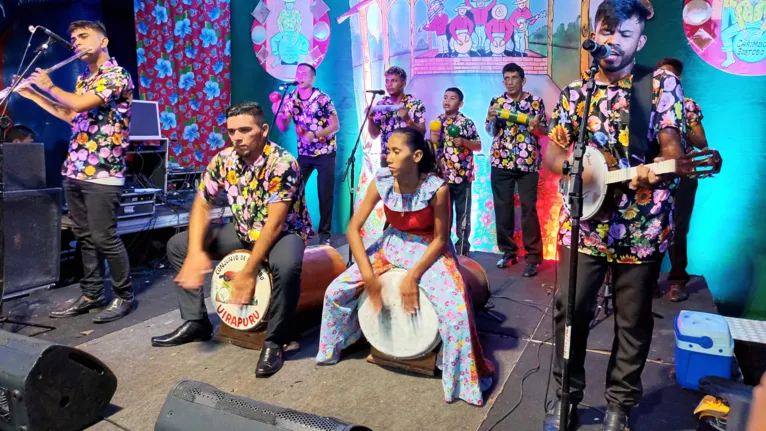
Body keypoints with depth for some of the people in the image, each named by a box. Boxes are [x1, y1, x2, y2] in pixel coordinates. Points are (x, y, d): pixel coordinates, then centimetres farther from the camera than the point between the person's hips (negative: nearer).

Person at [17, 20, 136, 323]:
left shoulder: (117, 75, -10)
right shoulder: (83, 79, 17)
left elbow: (79, 104, -20)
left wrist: (48, 86, -2)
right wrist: (32, 94, 22)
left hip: (102, 173, -8)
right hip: (74, 171, 9)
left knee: (104, 239, -5)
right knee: (84, 238, 12)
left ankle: (125, 296, 8)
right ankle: (91, 295, 22)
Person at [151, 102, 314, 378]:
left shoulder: (282, 164, -26)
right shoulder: (224, 160, -7)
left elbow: (275, 224, -29)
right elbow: (201, 204, -3)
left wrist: (249, 272, -30)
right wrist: (196, 252, -18)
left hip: (285, 232, -6)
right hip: (244, 232, 7)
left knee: (286, 265, -41)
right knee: (178, 245, 1)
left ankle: (274, 342, -18)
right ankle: (195, 322, 10)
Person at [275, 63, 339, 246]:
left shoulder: (322, 98, -11)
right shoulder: (291, 98, 1)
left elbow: (335, 126, -12)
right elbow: (283, 128, 0)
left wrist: (315, 135, -25)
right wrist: (278, 113, -19)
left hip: (325, 153, -4)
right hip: (304, 154, 4)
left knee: (325, 194, -1)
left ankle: (324, 232, 9)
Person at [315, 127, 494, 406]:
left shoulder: (437, 188, -25)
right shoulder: (381, 182, -17)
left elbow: (441, 238, -14)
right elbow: (353, 229, -12)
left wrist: (412, 277, -21)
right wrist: (369, 277, -18)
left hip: (429, 250, -3)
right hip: (391, 246, 4)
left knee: (455, 310, -26)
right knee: (336, 291, -7)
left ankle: (463, 379, 1)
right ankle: (333, 347, 24)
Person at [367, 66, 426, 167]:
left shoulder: (416, 104, -2)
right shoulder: (380, 105, 6)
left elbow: (422, 132, -8)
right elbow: (374, 135, 6)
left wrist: (407, 120, -22)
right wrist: (370, 119, -11)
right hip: (386, 158, 2)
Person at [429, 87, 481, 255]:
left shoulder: (467, 123, -4)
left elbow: (478, 146, -1)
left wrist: (464, 142, -16)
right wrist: (432, 141, -4)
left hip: (462, 175, -4)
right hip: (442, 176, 4)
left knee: (463, 213, 4)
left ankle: (462, 248, 13)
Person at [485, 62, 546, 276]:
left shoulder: (535, 102, 4)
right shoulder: (496, 102, 9)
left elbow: (544, 131, 6)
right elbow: (490, 131, 11)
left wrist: (536, 126, -15)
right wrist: (492, 118, -9)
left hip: (527, 162, -2)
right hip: (500, 162, 2)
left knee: (529, 208, -4)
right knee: (502, 208, 4)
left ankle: (533, 257, 1)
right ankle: (508, 252, 16)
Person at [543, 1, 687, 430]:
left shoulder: (662, 84, -2)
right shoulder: (574, 92, 5)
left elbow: (671, 141, -12)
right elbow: (551, 153, 6)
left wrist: (658, 168, -35)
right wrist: (573, 164, -17)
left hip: (642, 226, -1)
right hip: (583, 222, 2)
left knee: (633, 321, 10)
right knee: (570, 311, 7)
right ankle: (567, 395, 27)